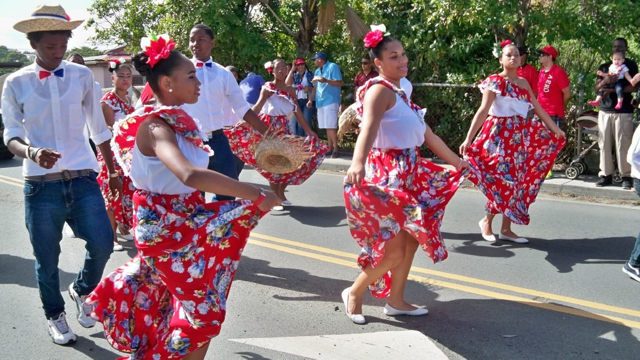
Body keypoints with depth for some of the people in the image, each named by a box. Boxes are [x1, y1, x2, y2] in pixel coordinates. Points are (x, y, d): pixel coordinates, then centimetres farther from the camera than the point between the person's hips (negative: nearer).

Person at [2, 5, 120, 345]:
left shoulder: (82, 76, 4)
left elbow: (98, 129, 11)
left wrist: (113, 172, 14)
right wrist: (31, 152, -22)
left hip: (82, 178, 1)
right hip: (41, 184, -1)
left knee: (102, 244, -5)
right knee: (47, 259, 8)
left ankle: (81, 290, 27)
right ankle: (54, 315, 33)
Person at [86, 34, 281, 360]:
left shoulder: (179, 121, 4)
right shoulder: (155, 126, -24)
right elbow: (189, 175, -43)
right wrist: (257, 196, -40)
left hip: (186, 223, 9)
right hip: (167, 228, -9)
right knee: (203, 308, -1)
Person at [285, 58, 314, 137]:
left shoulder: (310, 75, 13)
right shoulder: (294, 75, 15)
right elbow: (287, 83, -4)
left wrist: (309, 88, -11)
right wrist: (292, 69, -1)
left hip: (307, 101, -1)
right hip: (295, 101, 1)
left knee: (306, 123, -9)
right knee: (294, 123, -5)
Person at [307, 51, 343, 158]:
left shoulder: (333, 67, -3)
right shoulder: (317, 71, 19)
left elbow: (339, 83, -11)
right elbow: (315, 87, 21)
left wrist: (326, 80, -22)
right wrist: (311, 100, 10)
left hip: (331, 101, -7)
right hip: (320, 102, 7)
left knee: (331, 126, -11)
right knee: (327, 126, 9)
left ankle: (335, 149, -6)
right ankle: (330, 148, 14)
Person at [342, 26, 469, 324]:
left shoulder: (400, 93, 15)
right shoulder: (380, 90, -14)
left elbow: (427, 135, 24)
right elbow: (368, 128, -34)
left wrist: (457, 162, 31)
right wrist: (358, 162, -52)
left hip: (409, 175, 9)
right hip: (387, 176, -9)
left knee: (411, 241, 13)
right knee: (393, 251, -6)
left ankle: (396, 301, 26)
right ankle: (354, 293, 14)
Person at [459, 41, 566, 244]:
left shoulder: (523, 83, 12)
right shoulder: (495, 81, -7)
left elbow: (538, 109, 17)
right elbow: (483, 111, -17)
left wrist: (556, 130, 18)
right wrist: (469, 138, -25)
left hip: (520, 136, 7)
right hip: (500, 134, -7)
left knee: (516, 180, 6)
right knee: (503, 180, -8)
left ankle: (506, 229, 14)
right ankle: (487, 221, 12)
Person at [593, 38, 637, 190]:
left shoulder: (630, 65, 6)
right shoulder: (604, 66, 17)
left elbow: (633, 86, -6)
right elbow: (596, 88, 12)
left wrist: (613, 90, -16)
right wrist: (604, 81, -10)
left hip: (624, 111, -4)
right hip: (605, 110, 4)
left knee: (623, 144, -8)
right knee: (605, 144, 1)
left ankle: (627, 176, -2)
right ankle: (606, 174, 8)